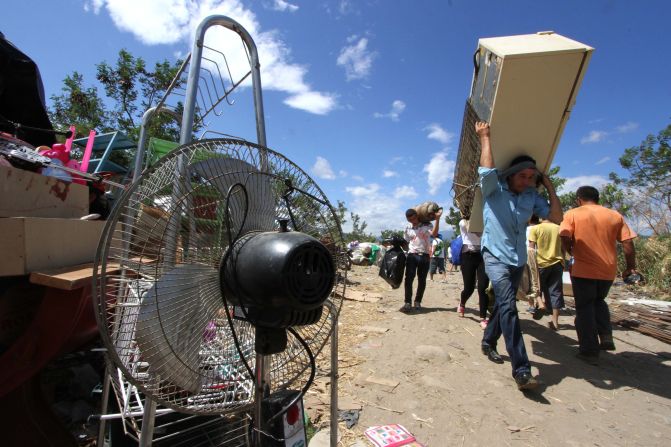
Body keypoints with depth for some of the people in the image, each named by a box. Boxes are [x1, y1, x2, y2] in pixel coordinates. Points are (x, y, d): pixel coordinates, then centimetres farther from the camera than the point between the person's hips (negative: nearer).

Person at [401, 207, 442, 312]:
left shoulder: (427, 225, 1)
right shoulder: (408, 228, 11)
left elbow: (434, 234, -18)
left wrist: (437, 219, -25)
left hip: (424, 256, -1)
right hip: (412, 255, 1)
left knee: (422, 280, 6)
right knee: (409, 278, -9)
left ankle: (418, 301, 19)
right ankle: (407, 302, -7)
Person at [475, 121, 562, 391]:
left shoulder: (531, 196, 5)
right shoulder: (493, 189, -8)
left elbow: (556, 217, 1)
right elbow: (487, 169, -26)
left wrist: (549, 186, 1)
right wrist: (484, 138, -15)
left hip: (519, 259, 6)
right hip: (496, 257, -6)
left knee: (503, 305, 18)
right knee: (509, 307, -20)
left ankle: (488, 343, 39)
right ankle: (521, 369, -21)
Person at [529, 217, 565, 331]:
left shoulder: (535, 228, -3)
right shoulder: (559, 228, 6)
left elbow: (531, 248, -7)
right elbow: (563, 248, 10)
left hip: (541, 263, -3)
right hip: (557, 263, 3)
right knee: (555, 291, 5)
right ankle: (555, 321, 5)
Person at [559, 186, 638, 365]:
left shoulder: (573, 214, -2)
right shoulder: (615, 215, 8)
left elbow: (565, 237, -14)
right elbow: (628, 243, 3)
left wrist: (572, 253, 4)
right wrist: (630, 267, 13)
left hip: (583, 269, -4)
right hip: (608, 270, 4)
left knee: (585, 308, 7)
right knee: (599, 301, 28)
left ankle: (589, 351, 9)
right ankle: (606, 336, 16)